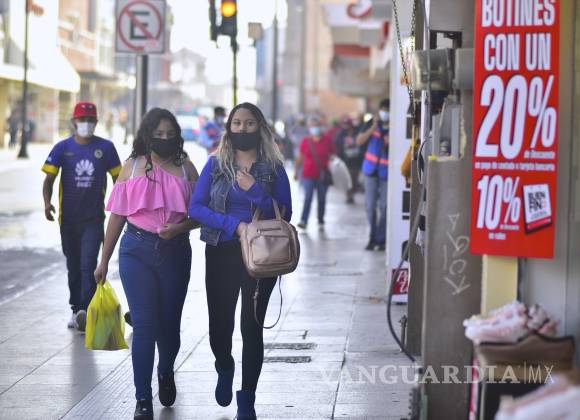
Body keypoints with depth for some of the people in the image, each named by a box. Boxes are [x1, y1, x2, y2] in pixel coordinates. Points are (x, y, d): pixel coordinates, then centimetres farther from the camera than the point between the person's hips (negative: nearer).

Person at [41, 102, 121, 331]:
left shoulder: (105, 147, 0)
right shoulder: (63, 147, 0)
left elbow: (117, 177, 10)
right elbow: (49, 178, -3)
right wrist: (47, 202, -20)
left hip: (94, 218, -2)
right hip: (68, 217, 2)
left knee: (88, 264, -13)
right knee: (73, 266, 12)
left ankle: (86, 310, -16)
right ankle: (75, 310, 22)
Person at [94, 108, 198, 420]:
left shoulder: (185, 168, 6)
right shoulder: (132, 167, 4)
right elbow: (117, 215, 7)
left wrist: (180, 228, -17)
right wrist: (104, 260, 8)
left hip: (175, 251, 1)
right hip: (138, 250, -1)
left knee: (169, 323, 10)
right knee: (144, 324, -7)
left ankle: (166, 373, 41)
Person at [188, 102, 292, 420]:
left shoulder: (273, 168, 2)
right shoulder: (215, 164, 4)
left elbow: (285, 214, -2)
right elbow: (196, 206, -3)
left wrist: (254, 191, -16)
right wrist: (234, 224, -15)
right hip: (221, 254, 1)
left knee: (252, 328, -3)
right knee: (219, 325, 4)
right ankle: (225, 369, 39)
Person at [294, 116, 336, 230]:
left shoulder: (327, 140, 1)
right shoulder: (305, 141, 3)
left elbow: (334, 155, 8)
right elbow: (299, 158, 10)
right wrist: (296, 170, 9)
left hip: (323, 176, 1)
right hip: (308, 175, -1)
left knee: (322, 199, 8)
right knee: (308, 197, -12)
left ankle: (321, 222, 19)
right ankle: (303, 221, -16)